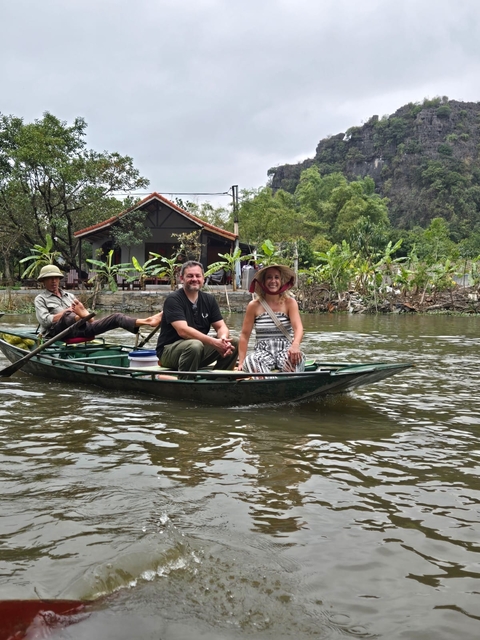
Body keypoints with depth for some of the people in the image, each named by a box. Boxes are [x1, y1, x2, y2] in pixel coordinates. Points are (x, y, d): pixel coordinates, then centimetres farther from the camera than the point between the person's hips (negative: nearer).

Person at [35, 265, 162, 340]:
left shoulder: (69, 296, 29)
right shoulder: (40, 299, 15)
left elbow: (89, 318, 22)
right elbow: (45, 320, -4)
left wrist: (85, 315, -1)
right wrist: (66, 312, -8)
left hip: (80, 328, 5)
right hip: (58, 331, -4)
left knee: (116, 318, -14)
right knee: (67, 317, -40)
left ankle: (147, 321, -35)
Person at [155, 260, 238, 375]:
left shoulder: (209, 300, 8)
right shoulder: (173, 300, -12)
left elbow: (221, 326, 5)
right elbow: (182, 330, -24)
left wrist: (223, 339, -21)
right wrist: (214, 342, -31)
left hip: (200, 352, 7)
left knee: (235, 342, -7)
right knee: (195, 345, -37)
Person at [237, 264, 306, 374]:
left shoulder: (290, 303, 5)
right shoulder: (254, 306, 6)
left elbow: (298, 327, -11)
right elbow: (245, 335, 8)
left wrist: (295, 345, -33)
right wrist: (241, 363, -1)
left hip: (285, 349, 0)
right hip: (262, 351, 0)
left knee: (294, 359, -37)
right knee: (251, 362, -36)